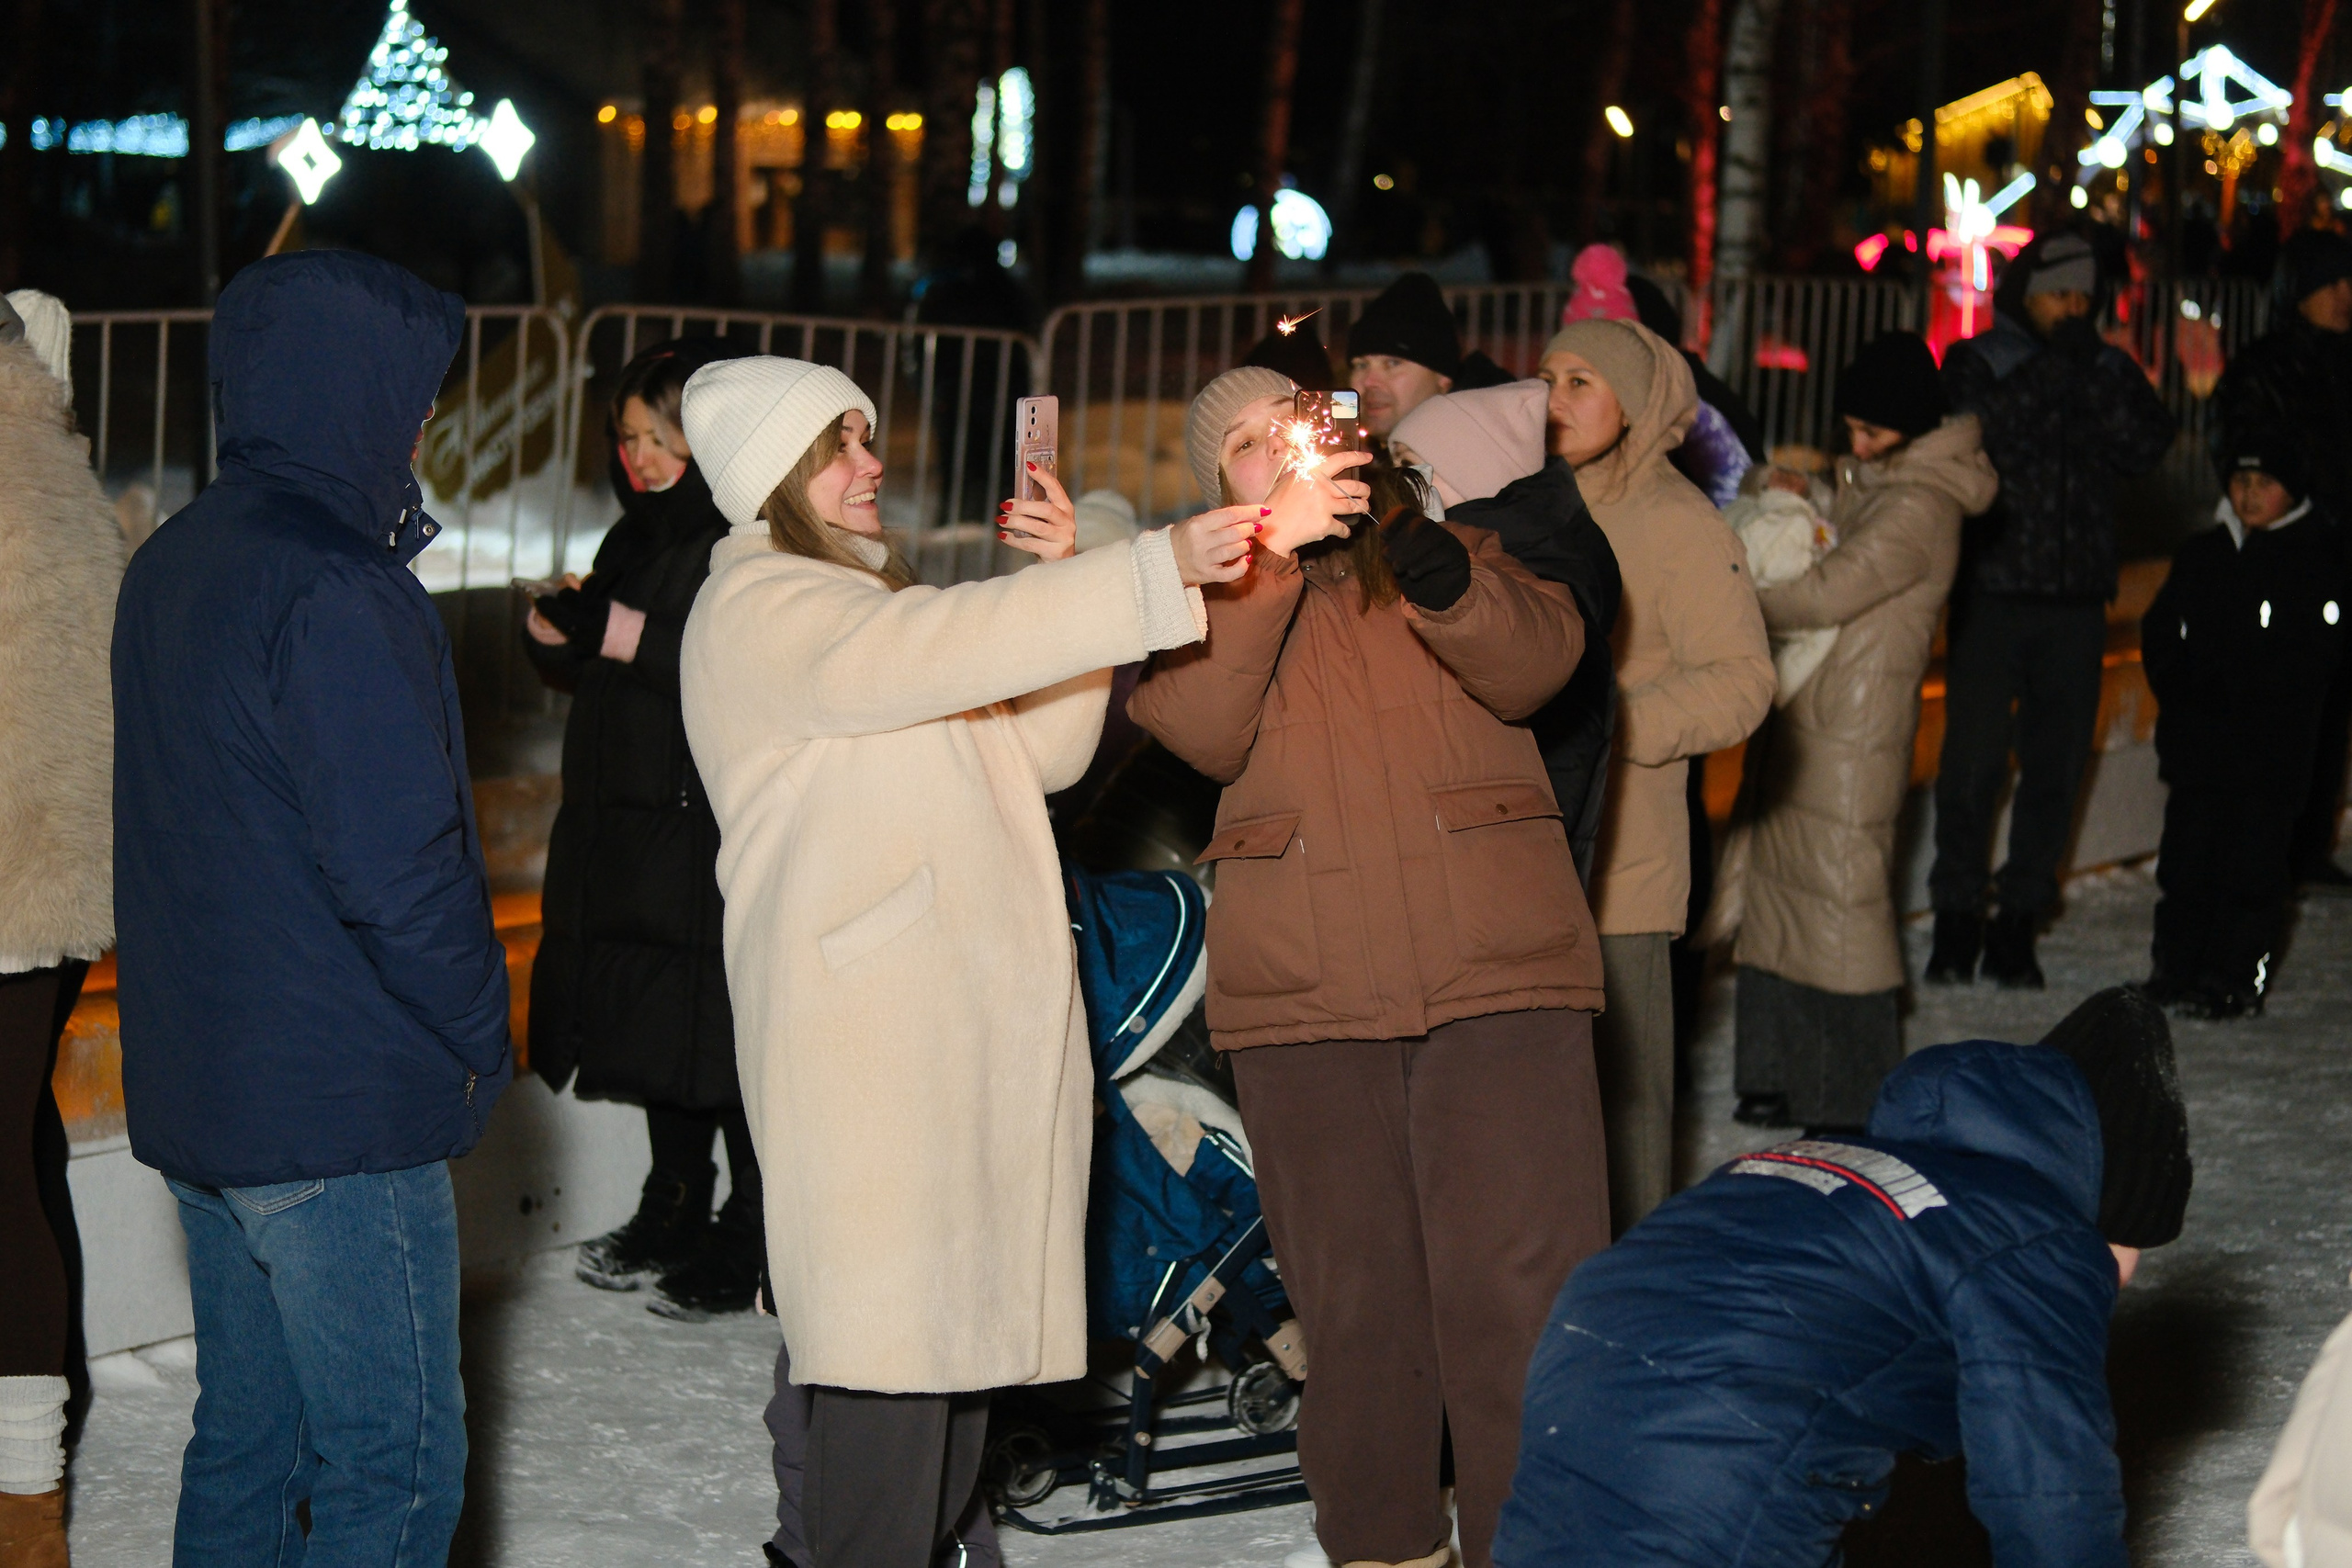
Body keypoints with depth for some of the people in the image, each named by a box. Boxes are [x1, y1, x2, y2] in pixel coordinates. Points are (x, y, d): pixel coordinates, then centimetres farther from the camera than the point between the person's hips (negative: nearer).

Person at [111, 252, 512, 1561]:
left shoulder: (171, 565, 12)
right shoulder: (332, 588, -19)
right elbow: (397, 864, -22)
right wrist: (481, 1033, -8)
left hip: (197, 1093, 10)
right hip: (340, 1108, -10)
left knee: (247, 1439, 18)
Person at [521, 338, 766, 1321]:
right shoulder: (637, 537, 14)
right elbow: (589, 674, 20)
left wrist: (631, 637, -23)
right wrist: (556, 634, -1)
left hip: (721, 830, -8)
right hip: (629, 825, 8)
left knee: (723, 1042, -2)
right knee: (656, 1029, 16)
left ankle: (748, 1244, 9)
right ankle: (670, 1217, 29)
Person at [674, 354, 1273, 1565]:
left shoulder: (882, 592, 24)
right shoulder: (754, 610, -5)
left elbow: (1042, 750, 17)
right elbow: (931, 650, -24)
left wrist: (1065, 579, 3)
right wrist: (1147, 573, -28)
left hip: (981, 1012, 9)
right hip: (863, 1026, -9)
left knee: (966, 1324, 8)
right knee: (890, 1340, -11)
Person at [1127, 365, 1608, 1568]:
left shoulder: (1447, 547, 16)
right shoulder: (1214, 596, 15)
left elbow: (1534, 663, -5)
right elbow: (1198, 726, -7)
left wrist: (1423, 559, -20)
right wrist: (1274, 550, -15)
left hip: (1497, 971, -1)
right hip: (1302, 993, 1)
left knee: (1519, 1287, -8)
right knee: (1352, 1294, 6)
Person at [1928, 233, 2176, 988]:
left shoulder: (2107, 368, 12)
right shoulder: (1975, 363, 4)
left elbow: (2149, 442, -4)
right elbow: (1985, 429, -13)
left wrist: (2096, 379, -13)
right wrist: (2055, 366, -13)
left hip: (2076, 599, 3)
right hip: (1991, 592, -3)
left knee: (2057, 764, 3)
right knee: (1974, 759, -6)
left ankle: (2018, 921, 12)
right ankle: (1957, 917, 6)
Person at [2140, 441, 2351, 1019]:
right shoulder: (2201, 555, 14)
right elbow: (2160, 630, 15)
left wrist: (2233, 686, -17)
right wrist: (2176, 686, -4)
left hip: (2273, 750, -4)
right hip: (2195, 741, 4)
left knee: (2252, 862, -4)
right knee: (2186, 857, 7)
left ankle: (2235, 980, 3)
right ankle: (2176, 969, 17)